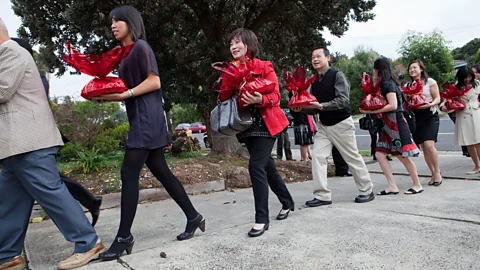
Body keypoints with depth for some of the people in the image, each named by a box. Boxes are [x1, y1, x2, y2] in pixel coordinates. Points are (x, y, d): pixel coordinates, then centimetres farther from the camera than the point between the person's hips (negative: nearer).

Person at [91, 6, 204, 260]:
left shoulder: (140, 46, -5)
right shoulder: (124, 53, 21)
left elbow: (154, 82, -13)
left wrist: (124, 94, -18)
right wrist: (108, 95, 3)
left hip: (147, 118, -9)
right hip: (139, 118, 9)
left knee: (129, 174, -9)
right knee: (161, 172, 9)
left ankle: (124, 237, 0)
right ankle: (193, 217, 19)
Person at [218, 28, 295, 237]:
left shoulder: (264, 67, -7)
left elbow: (275, 96, -13)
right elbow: (224, 98, 5)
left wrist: (260, 99, -33)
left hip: (265, 124, -6)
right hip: (246, 125, 6)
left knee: (256, 167, -16)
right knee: (267, 166, 15)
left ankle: (262, 219, -5)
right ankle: (287, 202, 36)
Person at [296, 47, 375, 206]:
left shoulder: (337, 75, -12)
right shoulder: (314, 82, 6)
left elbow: (343, 101, -23)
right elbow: (314, 109, 8)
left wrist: (321, 105, -32)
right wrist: (302, 108, -11)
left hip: (341, 123, -6)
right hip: (323, 125, 6)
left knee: (353, 158, 5)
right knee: (317, 157, -6)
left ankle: (367, 191, 23)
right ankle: (322, 196, 0)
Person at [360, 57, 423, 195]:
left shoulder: (388, 83, -13)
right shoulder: (385, 84, 14)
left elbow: (393, 105, -21)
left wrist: (372, 111, -21)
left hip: (395, 123, -9)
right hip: (388, 124, 9)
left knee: (403, 156, -1)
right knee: (380, 154, 2)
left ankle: (417, 185, 14)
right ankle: (392, 186, 3)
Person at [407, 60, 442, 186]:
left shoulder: (430, 81, 0)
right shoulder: (408, 85, 12)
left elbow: (437, 99, -3)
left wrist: (430, 104, -22)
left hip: (430, 116, -4)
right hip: (416, 117, 4)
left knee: (429, 145, -17)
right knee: (424, 148, 5)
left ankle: (437, 172, 0)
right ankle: (433, 173, 16)